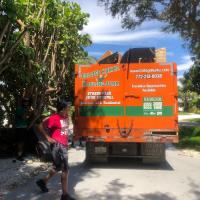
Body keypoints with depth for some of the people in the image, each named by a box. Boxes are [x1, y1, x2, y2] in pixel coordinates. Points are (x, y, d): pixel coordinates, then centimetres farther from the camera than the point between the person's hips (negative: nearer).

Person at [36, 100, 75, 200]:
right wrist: (48, 138, -13)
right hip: (57, 145, -9)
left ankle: (43, 181, 42)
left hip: (63, 145, 9)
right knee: (65, 169, -7)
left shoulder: (65, 117, 7)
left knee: (58, 167, 21)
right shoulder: (54, 118, -17)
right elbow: (41, 126, -16)